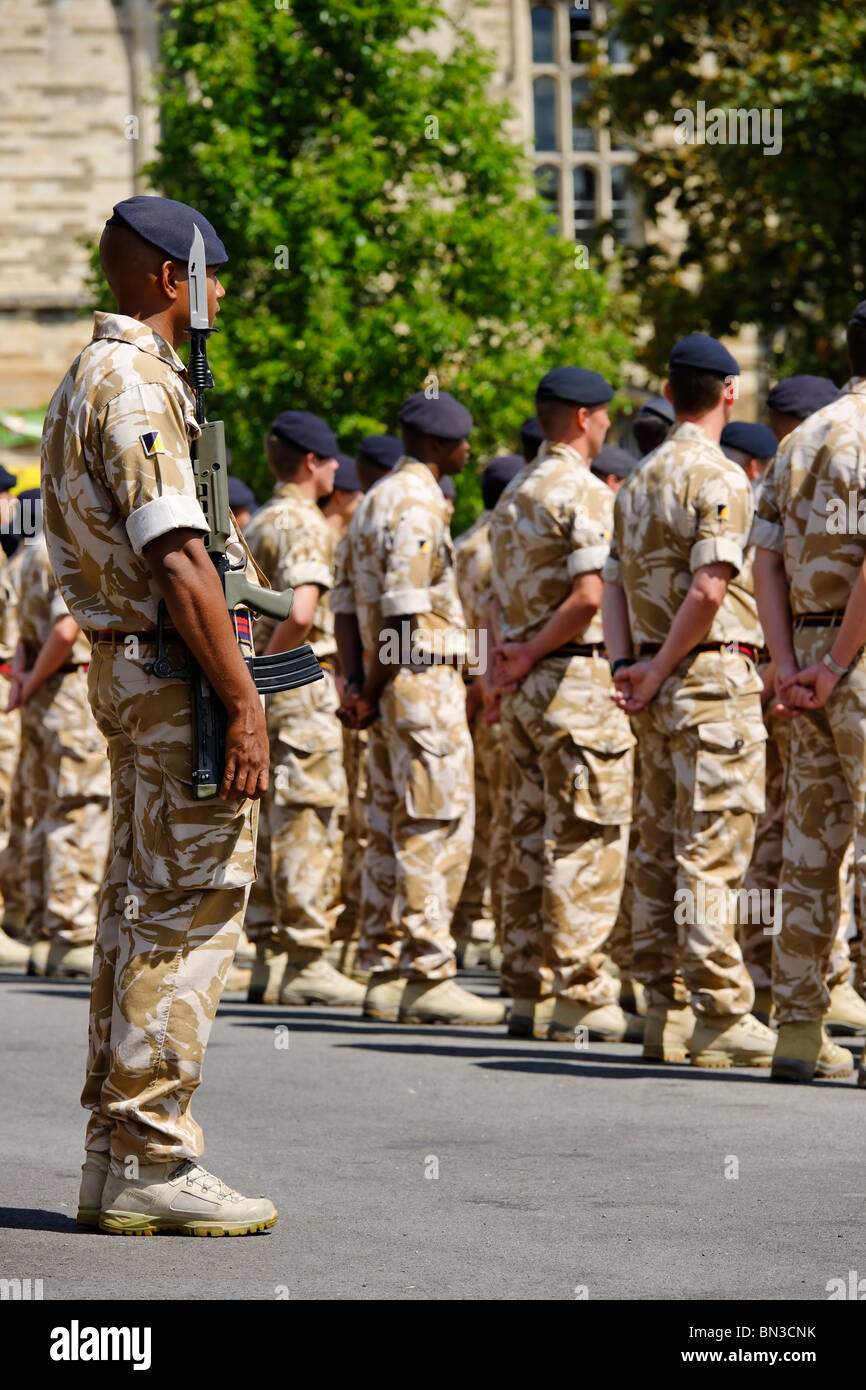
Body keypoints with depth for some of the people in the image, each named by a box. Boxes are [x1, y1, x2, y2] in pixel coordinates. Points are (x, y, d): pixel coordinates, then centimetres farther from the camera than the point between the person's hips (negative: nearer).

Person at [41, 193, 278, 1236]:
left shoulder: (88, 379, 18)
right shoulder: (136, 385, -15)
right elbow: (176, 562, -22)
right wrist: (241, 701, -22)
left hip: (128, 669, 11)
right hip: (174, 674, -11)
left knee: (142, 906, 12)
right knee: (189, 913, -9)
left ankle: (116, 1157, 16)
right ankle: (149, 1160, -8)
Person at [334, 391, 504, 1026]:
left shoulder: (380, 498, 18)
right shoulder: (419, 504, -13)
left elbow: (350, 602, 18)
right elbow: (403, 612, -19)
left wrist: (357, 680, 11)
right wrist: (373, 692, -11)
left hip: (393, 687, 10)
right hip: (425, 680, -10)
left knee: (392, 831, 10)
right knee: (438, 829, -8)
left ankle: (385, 974, 13)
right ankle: (428, 976, -10)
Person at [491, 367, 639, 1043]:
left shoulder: (516, 493, 17)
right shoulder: (585, 492, -11)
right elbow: (589, 596, -22)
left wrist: (516, 655, 9)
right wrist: (532, 654, -11)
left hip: (525, 684, 9)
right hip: (575, 680, -9)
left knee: (533, 837, 10)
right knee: (588, 838, -6)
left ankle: (530, 994, 12)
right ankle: (580, 995, -8)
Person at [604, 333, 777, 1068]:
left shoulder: (639, 480, 16)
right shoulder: (719, 477, -11)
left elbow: (616, 583, 13)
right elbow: (709, 588, -19)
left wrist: (627, 665, 4)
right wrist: (661, 669, -10)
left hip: (661, 689, 8)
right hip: (714, 677, -8)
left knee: (660, 851, 9)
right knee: (713, 851, -9)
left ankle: (667, 1012, 12)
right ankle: (720, 1016, -11)